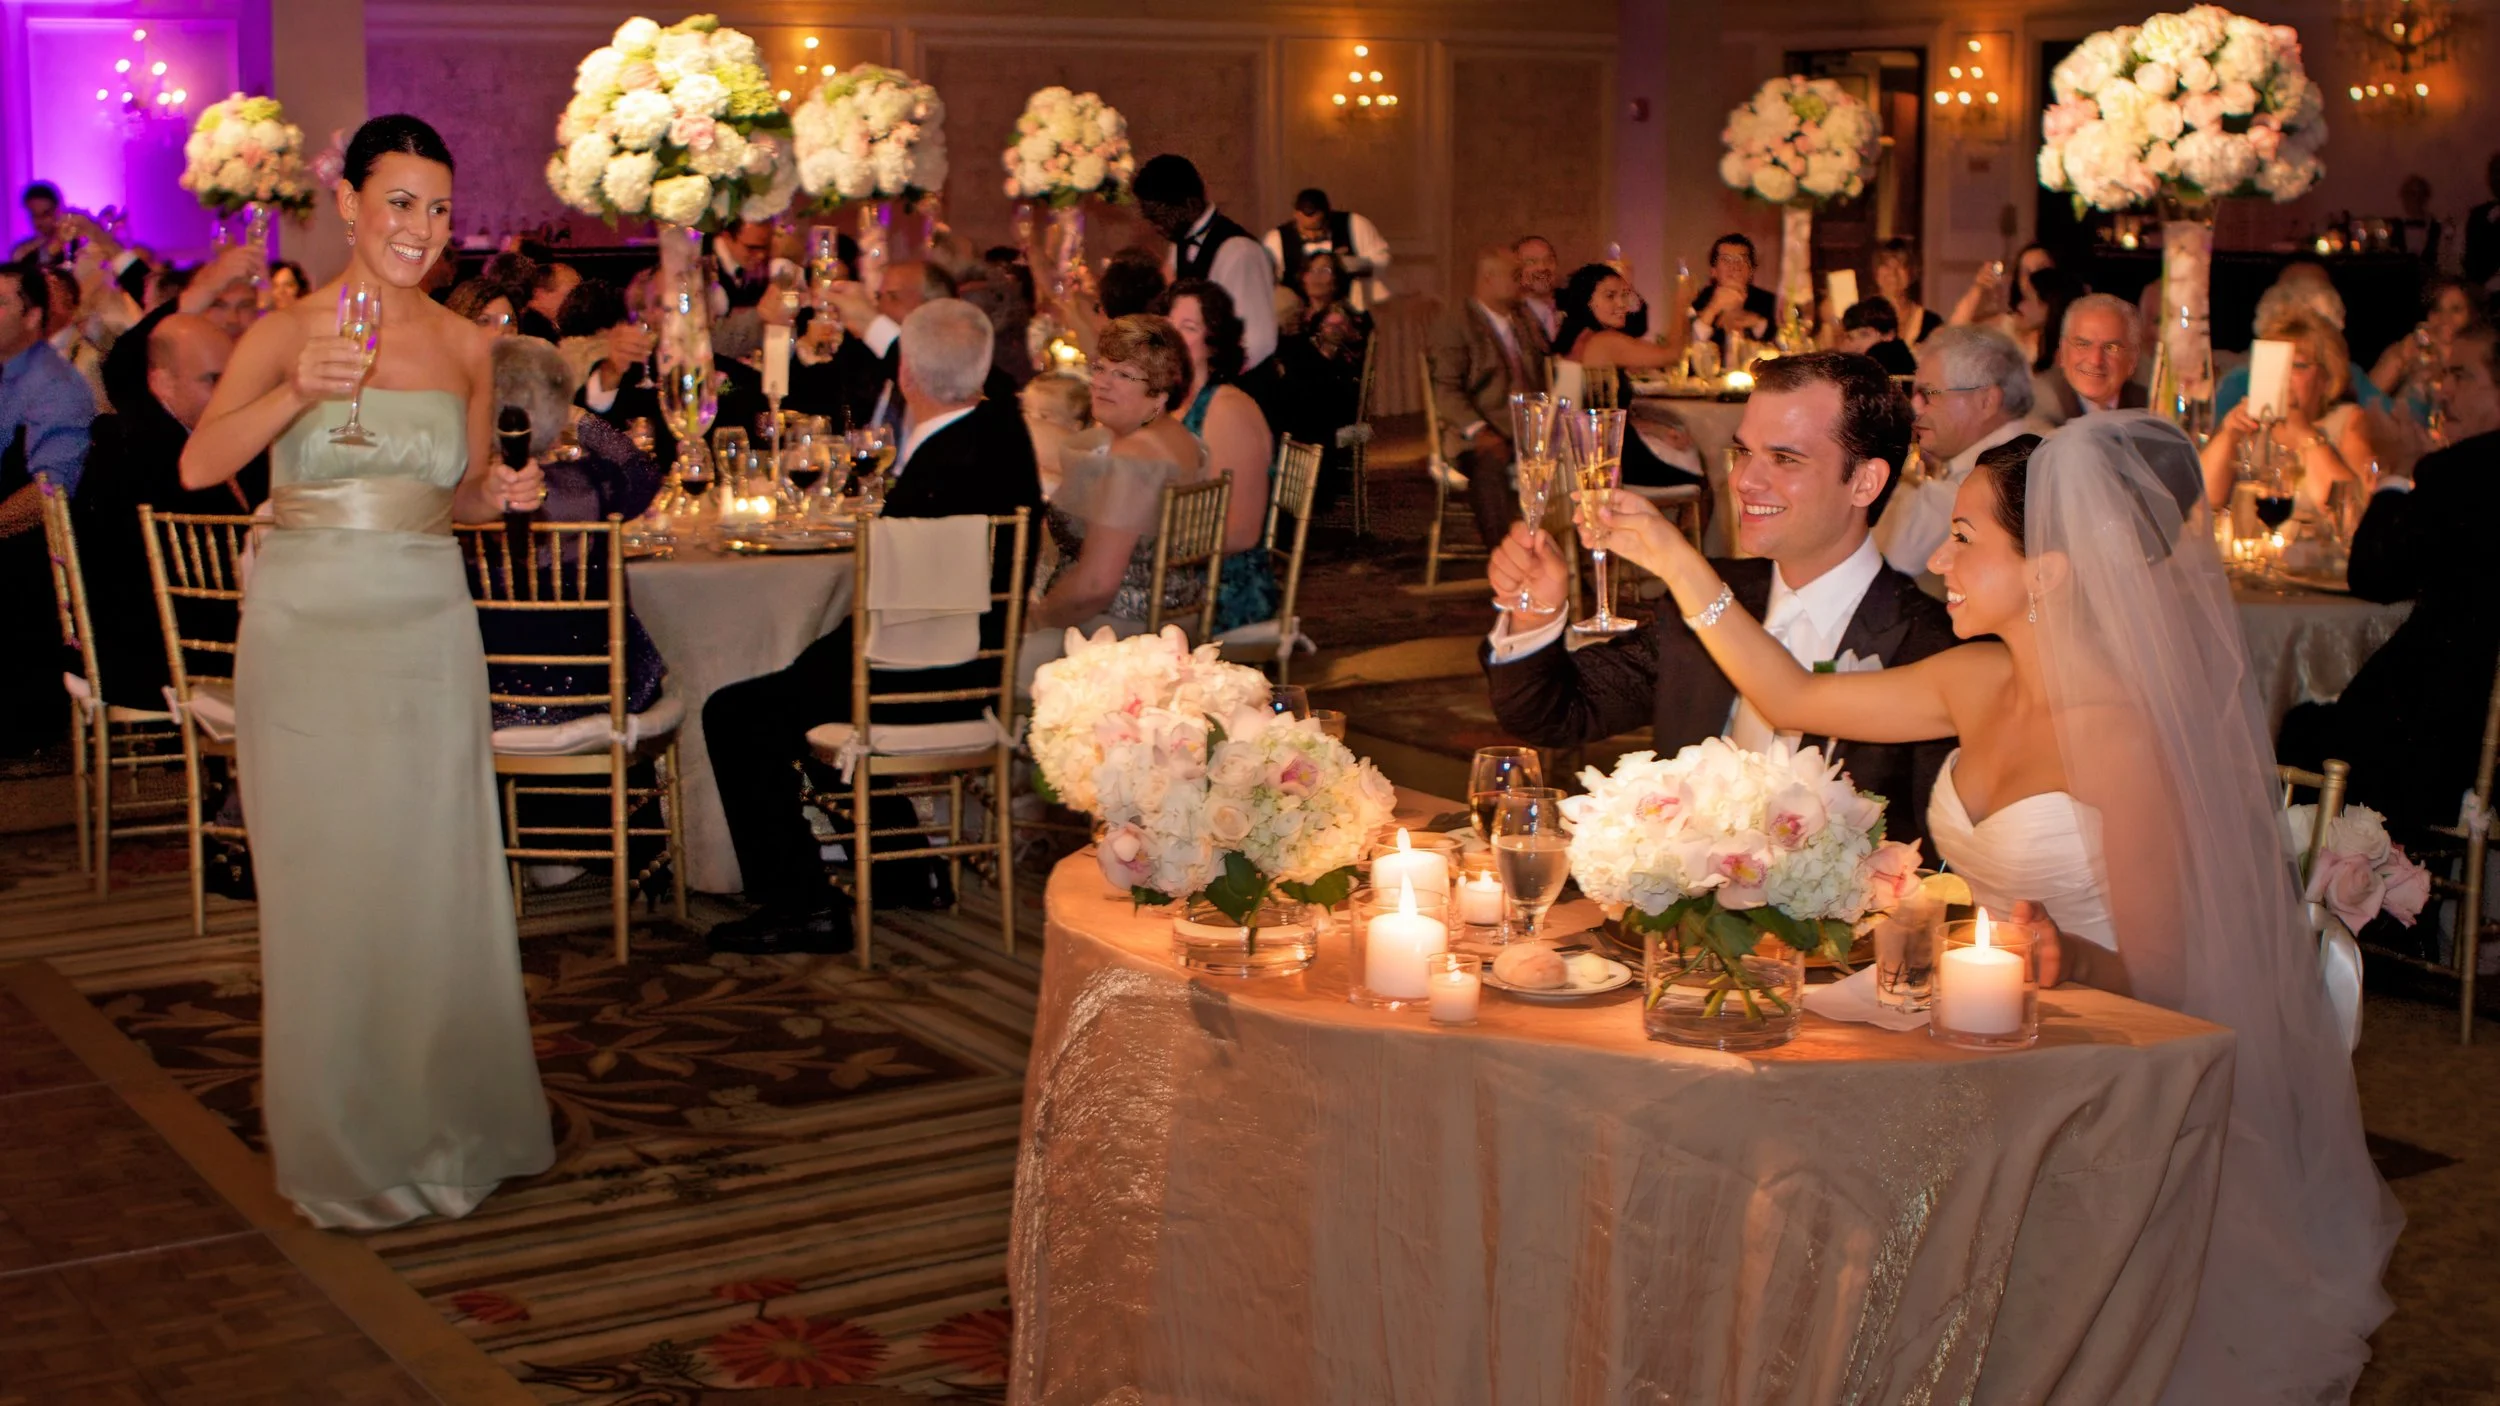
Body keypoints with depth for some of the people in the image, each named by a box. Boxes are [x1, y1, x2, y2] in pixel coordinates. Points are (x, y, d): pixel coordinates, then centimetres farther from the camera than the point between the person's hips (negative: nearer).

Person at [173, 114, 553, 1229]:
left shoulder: (465, 345, 7)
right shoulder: (286, 334, -4)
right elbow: (199, 466, -19)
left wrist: (498, 494, -4)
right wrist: (298, 394, -33)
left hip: (427, 633, 3)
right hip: (307, 633, -3)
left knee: (439, 881, 5)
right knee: (325, 885, 3)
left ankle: (446, 1126, 20)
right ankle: (345, 1147, 16)